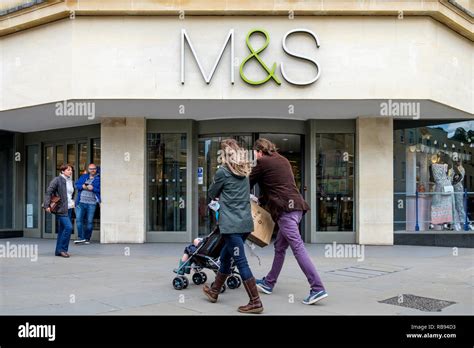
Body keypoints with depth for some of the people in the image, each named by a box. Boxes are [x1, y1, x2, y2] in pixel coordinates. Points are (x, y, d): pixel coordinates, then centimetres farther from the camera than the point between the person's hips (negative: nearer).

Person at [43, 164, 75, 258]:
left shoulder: (71, 181, 15)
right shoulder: (57, 180, -7)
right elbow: (48, 192, -10)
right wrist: (47, 205, -17)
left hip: (69, 209, 8)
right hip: (61, 209, -8)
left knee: (62, 229, 10)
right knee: (68, 227, -16)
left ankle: (58, 251, 16)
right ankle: (62, 249, -5)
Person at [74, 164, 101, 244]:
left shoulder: (99, 178, 3)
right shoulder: (83, 176, 16)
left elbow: (100, 190, -3)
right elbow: (76, 185, 13)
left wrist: (93, 188, -15)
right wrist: (82, 186, -6)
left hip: (91, 203, -3)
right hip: (81, 202, 3)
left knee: (89, 221, 2)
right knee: (79, 219, -6)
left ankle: (87, 238, 12)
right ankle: (81, 238, -3)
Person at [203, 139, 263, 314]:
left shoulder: (222, 171, -6)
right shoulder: (244, 172, 13)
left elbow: (212, 194, 8)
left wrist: (219, 197, 28)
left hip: (232, 224, -8)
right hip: (245, 222, 8)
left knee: (240, 262, -5)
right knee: (225, 256, 20)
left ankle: (255, 303, -5)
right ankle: (214, 291, 34)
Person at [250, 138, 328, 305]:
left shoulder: (262, 162, -1)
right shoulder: (282, 160, 22)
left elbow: (248, 183, 9)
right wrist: (262, 200, 34)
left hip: (285, 208, -9)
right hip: (295, 205, 9)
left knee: (298, 247, -13)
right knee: (280, 246, 17)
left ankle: (318, 288, -17)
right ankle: (269, 282, 29)